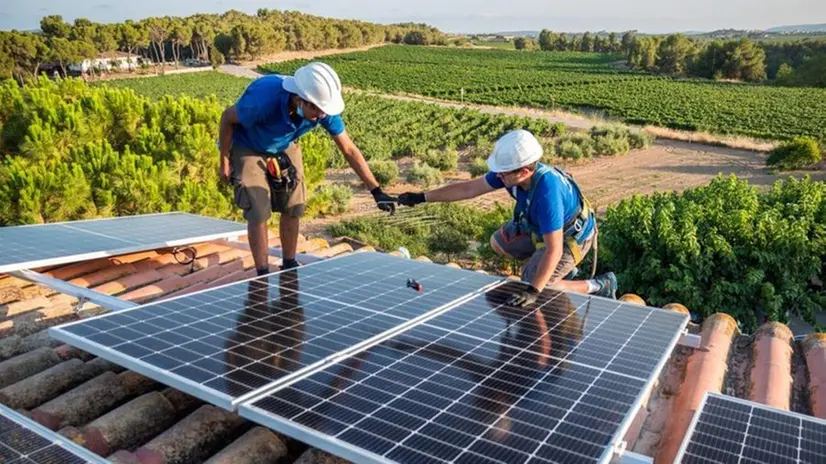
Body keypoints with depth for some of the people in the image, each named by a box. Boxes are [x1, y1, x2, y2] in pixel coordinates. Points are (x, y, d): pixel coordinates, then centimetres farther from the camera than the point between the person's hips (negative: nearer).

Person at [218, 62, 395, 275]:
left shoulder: (323, 107, -28)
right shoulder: (263, 99, -42)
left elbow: (349, 150, -18)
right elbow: (227, 117, -21)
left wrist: (376, 191, -22)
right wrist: (224, 161, -12)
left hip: (285, 148, 4)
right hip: (248, 149, -4)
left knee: (293, 209, 3)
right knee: (258, 213, -11)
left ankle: (289, 266, 24)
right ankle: (263, 276, 4)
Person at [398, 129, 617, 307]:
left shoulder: (547, 193, -43)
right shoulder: (512, 170, -20)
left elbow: (553, 250, -41)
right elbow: (469, 188, -10)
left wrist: (533, 291, -43)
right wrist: (422, 197, -9)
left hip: (570, 236, -8)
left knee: (538, 289, -13)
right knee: (498, 243, 15)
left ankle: (599, 286, 5)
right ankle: (560, 268, 26)